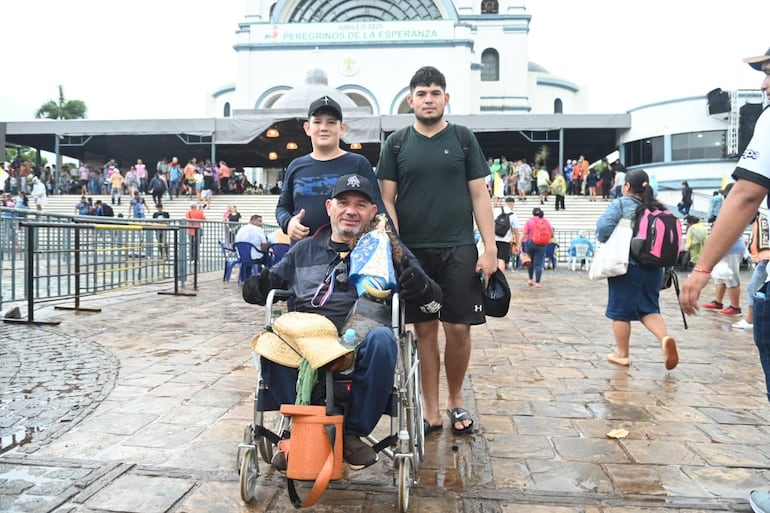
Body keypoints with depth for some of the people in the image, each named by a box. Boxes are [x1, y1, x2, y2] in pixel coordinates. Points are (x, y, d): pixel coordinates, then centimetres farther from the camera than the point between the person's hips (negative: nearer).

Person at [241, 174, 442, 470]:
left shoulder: (387, 251, 15)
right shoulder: (304, 250, 21)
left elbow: (434, 299, 12)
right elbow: (271, 284, 27)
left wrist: (422, 289, -13)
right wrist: (257, 287, 2)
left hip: (361, 345, -1)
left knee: (382, 338, -35)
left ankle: (353, 431, -13)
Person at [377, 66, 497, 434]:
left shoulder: (463, 139, 7)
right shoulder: (396, 144, 7)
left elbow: (479, 196, 4)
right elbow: (386, 199, 4)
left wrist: (490, 248, -3)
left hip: (459, 250, 0)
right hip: (414, 251, 0)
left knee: (458, 329, 1)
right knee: (425, 330, 5)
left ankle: (455, 400, 23)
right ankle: (430, 408, 17)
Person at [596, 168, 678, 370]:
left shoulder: (620, 204, -6)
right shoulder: (657, 208, 10)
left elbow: (604, 226, -19)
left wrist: (604, 240, 0)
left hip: (626, 266, -5)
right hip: (654, 267, 5)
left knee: (621, 311, 7)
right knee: (649, 309, 14)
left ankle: (622, 354, 15)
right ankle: (665, 338, -11)